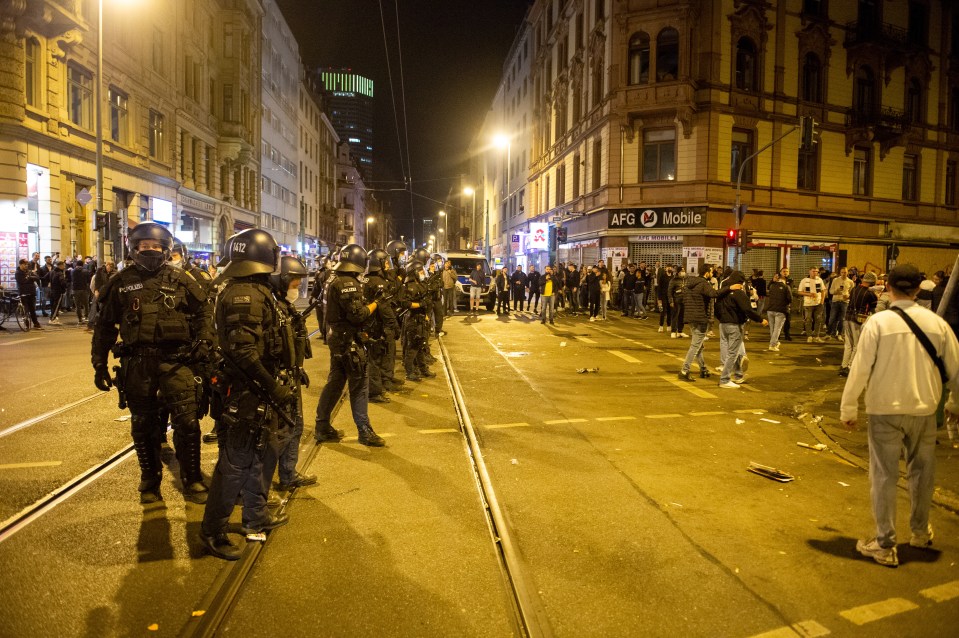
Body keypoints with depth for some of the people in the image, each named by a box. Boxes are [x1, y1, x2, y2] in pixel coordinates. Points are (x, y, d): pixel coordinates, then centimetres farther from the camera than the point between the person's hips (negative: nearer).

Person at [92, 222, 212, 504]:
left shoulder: (180, 280, 3)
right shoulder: (122, 282, 5)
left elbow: (203, 311, 11)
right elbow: (105, 325, 11)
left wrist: (203, 341, -2)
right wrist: (99, 364, 10)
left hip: (175, 360, -1)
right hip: (137, 364, 2)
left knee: (187, 422, -5)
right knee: (143, 425, 12)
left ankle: (192, 480, 11)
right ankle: (150, 480, 29)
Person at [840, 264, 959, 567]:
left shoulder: (878, 322, -13)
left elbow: (860, 369, -14)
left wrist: (848, 408, -4)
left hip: (885, 410, -3)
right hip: (924, 409, 4)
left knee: (884, 476, 6)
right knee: (921, 472, 21)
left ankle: (885, 545, 12)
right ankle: (920, 532, 39)